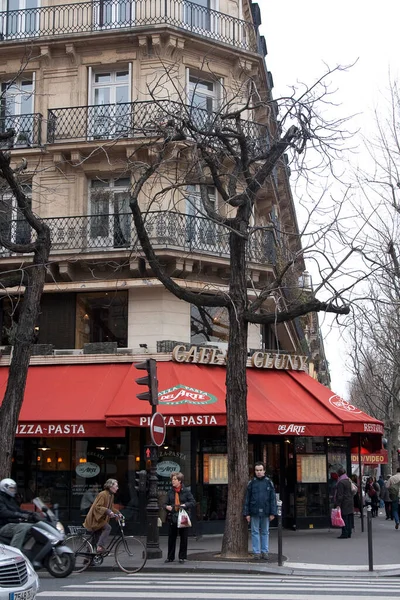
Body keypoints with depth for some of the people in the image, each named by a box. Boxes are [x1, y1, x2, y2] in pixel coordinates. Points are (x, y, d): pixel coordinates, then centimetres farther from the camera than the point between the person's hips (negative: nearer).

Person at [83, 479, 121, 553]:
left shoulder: (111, 495, 9)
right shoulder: (102, 494, -19)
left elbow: (112, 507, 16)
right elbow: (97, 507, -26)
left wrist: (118, 513, 1)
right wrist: (108, 511, -35)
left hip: (102, 519, 10)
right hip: (95, 519, -10)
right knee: (107, 527, -26)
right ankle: (100, 547, -25)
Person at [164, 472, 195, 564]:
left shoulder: (186, 491, -1)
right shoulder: (170, 492, 7)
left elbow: (193, 502, -3)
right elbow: (165, 503, 11)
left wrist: (185, 505, -18)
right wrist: (167, 507, -11)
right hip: (172, 517, 3)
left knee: (184, 538, 4)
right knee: (171, 537, 7)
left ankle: (182, 557, 15)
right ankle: (170, 557, 17)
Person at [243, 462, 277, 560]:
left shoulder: (269, 483, 3)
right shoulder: (251, 483, 2)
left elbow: (273, 499, 2)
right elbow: (247, 499, 2)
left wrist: (273, 513, -4)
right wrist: (247, 513, -3)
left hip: (265, 512, 1)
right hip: (254, 512, 0)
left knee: (265, 532, 7)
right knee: (255, 532, 3)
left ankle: (264, 552, 14)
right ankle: (256, 552, 8)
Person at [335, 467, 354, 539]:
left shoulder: (341, 482, -15)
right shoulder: (348, 481, 11)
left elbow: (340, 495, -18)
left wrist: (338, 504, -16)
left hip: (344, 503, -8)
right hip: (350, 502, 8)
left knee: (344, 518, -5)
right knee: (349, 518, 10)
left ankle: (345, 534, -5)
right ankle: (349, 533, 15)